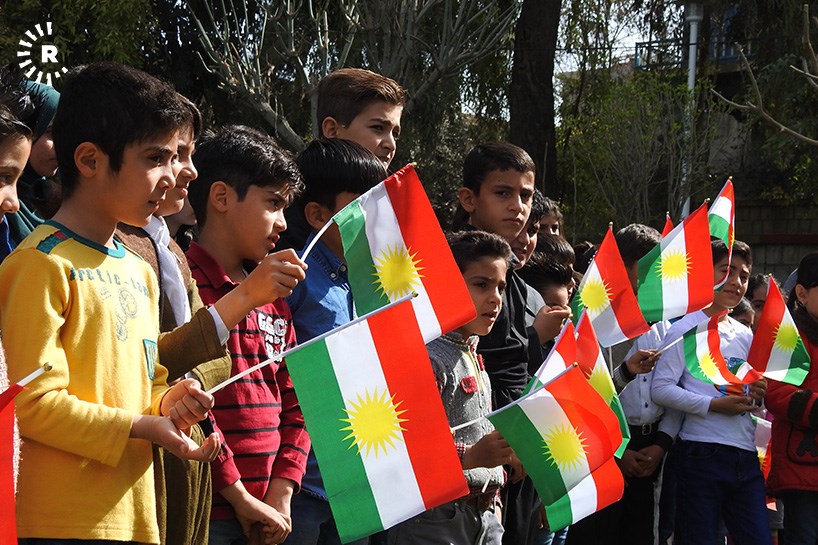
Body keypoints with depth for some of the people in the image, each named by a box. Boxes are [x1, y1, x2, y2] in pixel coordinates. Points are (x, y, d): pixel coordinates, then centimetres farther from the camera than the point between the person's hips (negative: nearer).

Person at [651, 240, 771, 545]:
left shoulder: (744, 335, 17)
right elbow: (661, 389, -12)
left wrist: (758, 396, 1)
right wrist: (714, 405, -18)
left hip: (745, 456, 6)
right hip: (701, 454, -6)